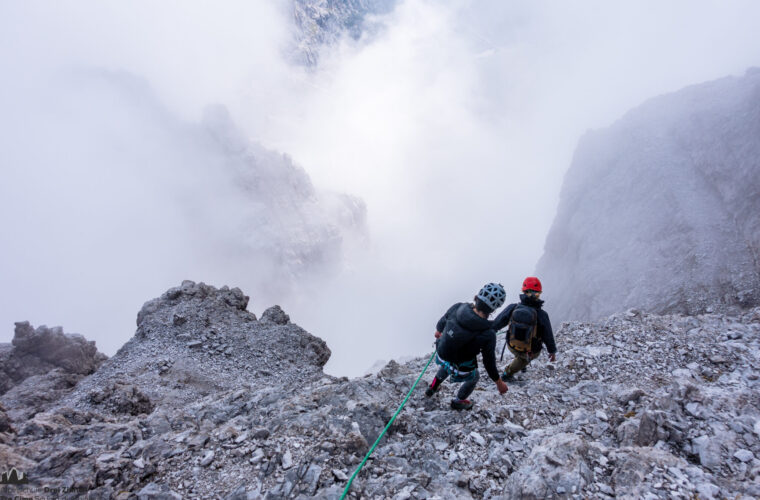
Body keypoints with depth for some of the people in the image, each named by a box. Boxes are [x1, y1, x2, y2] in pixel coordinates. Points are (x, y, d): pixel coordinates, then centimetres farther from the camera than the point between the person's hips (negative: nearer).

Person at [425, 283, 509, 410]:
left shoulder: (457, 308, -24)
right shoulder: (488, 335, -33)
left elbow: (442, 321, -2)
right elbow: (489, 362, -19)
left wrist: (439, 330, 23)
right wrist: (499, 383, 0)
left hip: (441, 356, 4)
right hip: (461, 369, -3)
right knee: (474, 377, 33)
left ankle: (432, 388, 58)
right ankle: (458, 401, 55)